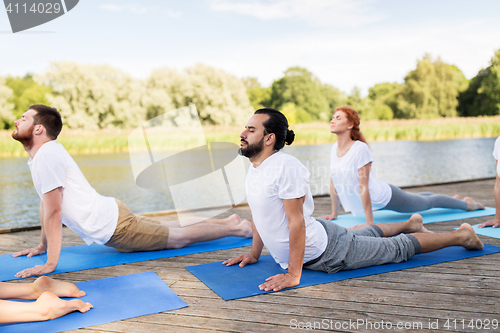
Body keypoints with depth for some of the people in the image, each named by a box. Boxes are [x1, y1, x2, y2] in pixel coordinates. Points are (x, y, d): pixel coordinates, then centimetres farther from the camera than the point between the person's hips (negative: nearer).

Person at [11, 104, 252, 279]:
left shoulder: (47, 155, -20)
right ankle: (228, 221, 31)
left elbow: (53, 212, -22)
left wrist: (50, 263, -19)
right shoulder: (39, 154, 11)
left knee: (178, 237, 2)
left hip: (113, 227, -9)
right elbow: (45, 204, 19)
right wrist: (42, 246, 23)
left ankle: (237, 228, 13)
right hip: (110, 216, 9)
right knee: (170, 229, 20)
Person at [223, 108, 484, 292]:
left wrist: (293, 275, -30)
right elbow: (258, 214, 13)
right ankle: (411, 224, 57)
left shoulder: (286, 167, -30)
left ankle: (460, 235, 26)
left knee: (398, 249, 7)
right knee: (364, 236, 33)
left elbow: (296, 222, -32)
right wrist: (254, 254, 16)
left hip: (326, 252, -9)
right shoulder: (254, 169, 0)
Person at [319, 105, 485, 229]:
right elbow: (334, 182, 2)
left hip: (385, 197, -8)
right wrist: (334, 213, 6)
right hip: (377, 202, 8)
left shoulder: (360, 149, -30)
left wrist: (369, 222, -29)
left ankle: (465, 203, 44)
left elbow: (363, 188, -31)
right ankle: (455, 198, 59)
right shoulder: (334, 149, -8)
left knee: (428, 202, 17)